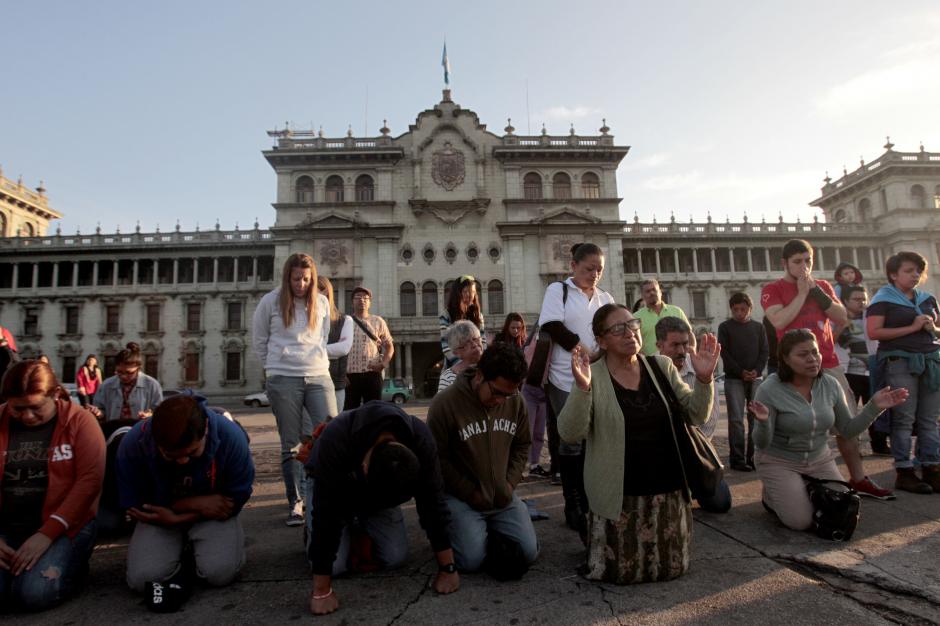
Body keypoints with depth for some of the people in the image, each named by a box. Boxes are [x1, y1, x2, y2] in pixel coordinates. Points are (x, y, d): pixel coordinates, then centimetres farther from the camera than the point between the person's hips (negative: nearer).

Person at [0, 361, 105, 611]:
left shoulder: (79, 421, -8)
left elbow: (90, 481, -14)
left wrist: (47, 533, -19)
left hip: (64, 526, -3)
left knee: (37, 593, -24)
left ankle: (72, 563, 8)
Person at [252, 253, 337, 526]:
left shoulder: (321, 302, 7)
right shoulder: (271, 301, 1)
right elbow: (259, 341, 11)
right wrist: (276, 366, 9)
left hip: (319, 376, 2)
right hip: (283, 381, -1)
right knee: (291, 444, 3)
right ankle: (295, 502, 13)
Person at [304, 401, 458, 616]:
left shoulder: (420, 439, -34)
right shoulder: (336, 438, -43)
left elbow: (432, 502, -26)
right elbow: (326, 513, -38)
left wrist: (447, 568, -23)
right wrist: (322, 590, -34)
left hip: (383, 489, 2)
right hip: (332, 487, -2)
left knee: (395, 558, -11)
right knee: (335, 565, -16)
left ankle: (361, 527, 19)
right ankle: (314, 533, 16)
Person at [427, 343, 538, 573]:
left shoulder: (516, 401, -5)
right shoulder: (445, 403, -20)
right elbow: (436, 458, -13)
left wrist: (510, 482, -2)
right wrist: (470, 492, -11)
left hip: (503, 497, 5)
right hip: (461, 497, -4)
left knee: (529, 553, -3)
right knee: (471, 560, -17)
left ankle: (489, 529, 25)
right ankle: (447, 530, 15)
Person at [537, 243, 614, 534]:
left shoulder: (606, 298, 15)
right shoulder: (558, 290, 2)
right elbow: (554, 327, -11)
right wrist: (588, 353, -12)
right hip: (566, 380, -4)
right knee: (571, 443, 2)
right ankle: (573, 506, 13)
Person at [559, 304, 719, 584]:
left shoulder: (662, 366, 0)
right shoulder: (593, 377, -12)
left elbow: (696, 415, 1)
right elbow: (570, 433, -21)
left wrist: (704, 379, -17)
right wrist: (582, 388, -37)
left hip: (669, 490, 4)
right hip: (619, 496, -4)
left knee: (672, 567, 16)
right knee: (618, 572, 6)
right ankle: (593, 531, 35)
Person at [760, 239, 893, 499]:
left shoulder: (823, 286, 16)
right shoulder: (772, 290, -1)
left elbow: (842, 318, 4)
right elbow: (779, 321, -18)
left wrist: (816, 290, -4)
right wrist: (802, 292, -10)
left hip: (828, 364, 5)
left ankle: (858, 479, 17)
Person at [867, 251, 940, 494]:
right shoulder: (883, 299, -2)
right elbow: (874, 332, -12)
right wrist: (912, 328, -13)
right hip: (899, 362, -6)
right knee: (904, 418, -4)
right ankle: (904, 472, 1)